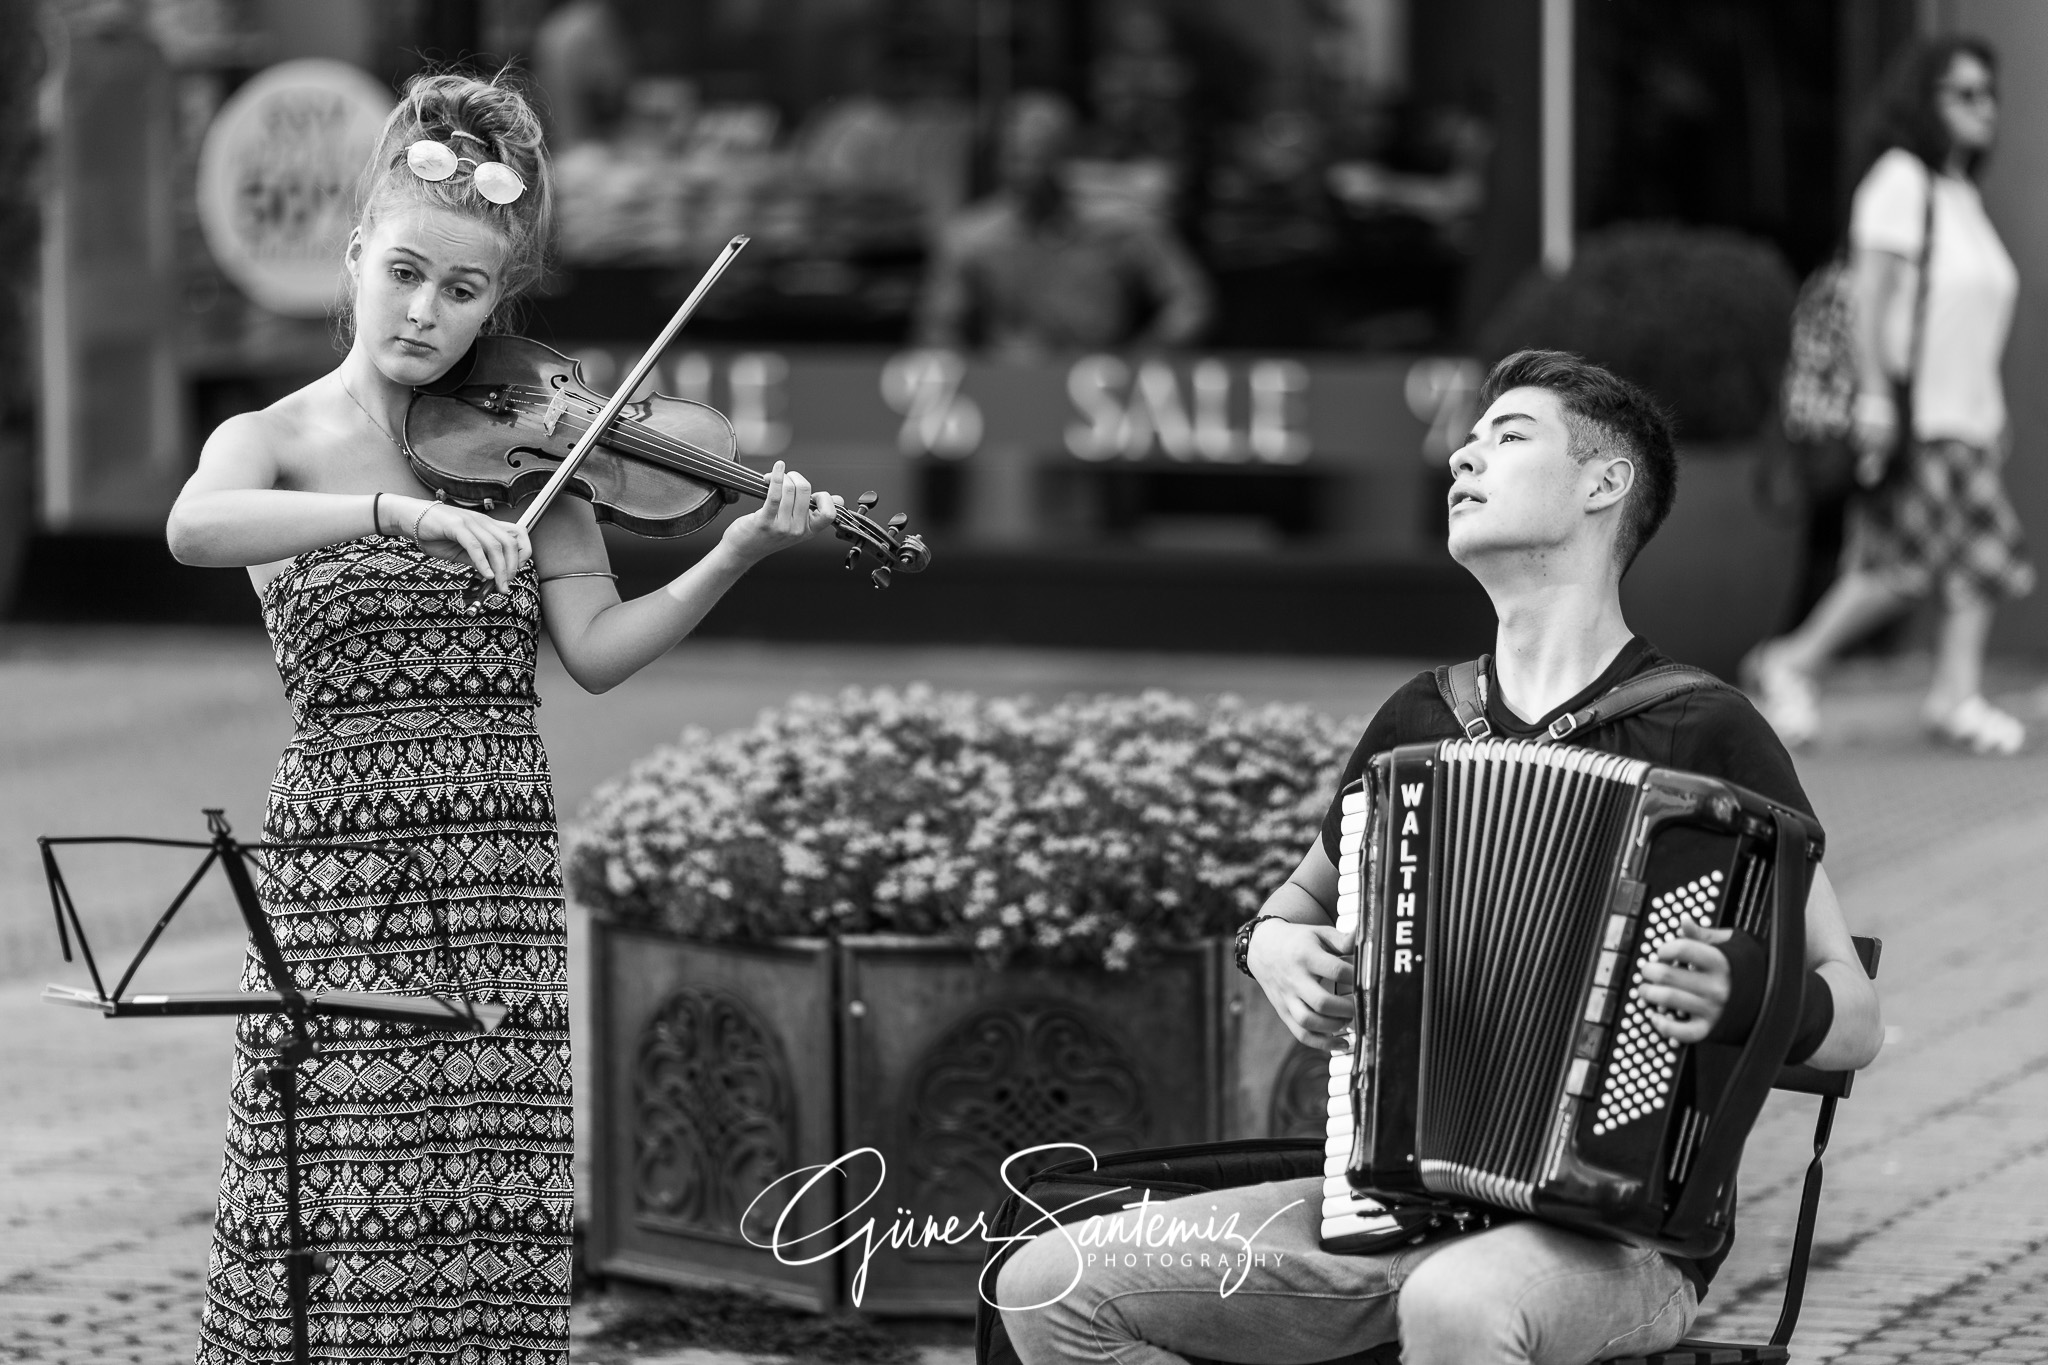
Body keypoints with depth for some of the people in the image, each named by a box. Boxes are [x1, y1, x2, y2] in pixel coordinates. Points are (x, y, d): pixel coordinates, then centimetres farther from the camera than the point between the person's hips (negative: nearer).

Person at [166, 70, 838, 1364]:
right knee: (326, 1242, -6)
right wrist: (406, 512, -30)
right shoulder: (273, 438, 4)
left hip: (502, 871, 2)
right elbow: (194, 528, -20)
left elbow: (597, 649, -1)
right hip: (335, 863, -1)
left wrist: (736, 556, -16)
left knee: (491, 1239, -2)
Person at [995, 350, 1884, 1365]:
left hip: (1615, 1234, -6)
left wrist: (1751, 997, -24)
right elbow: (1301, 899, 30)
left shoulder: (1705, 734, -3)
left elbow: (1854, 1022, -2)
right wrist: (1274, 945, 7)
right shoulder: (1419, 721, 13)